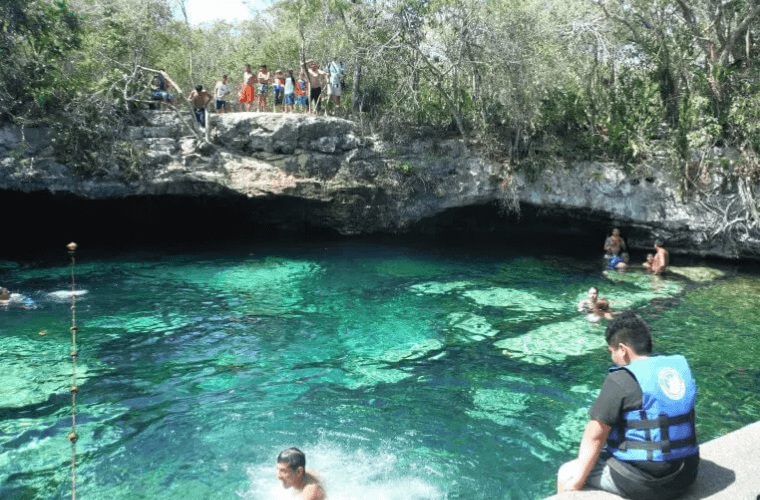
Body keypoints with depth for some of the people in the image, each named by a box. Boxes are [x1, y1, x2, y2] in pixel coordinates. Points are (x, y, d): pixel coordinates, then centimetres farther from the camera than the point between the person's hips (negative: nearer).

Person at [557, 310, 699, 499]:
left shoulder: (621, 380, -17)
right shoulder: (681, 366, 5)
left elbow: (595, 436, -15)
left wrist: (577, 479, -7)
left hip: (644, 484, -8)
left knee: (566, 474, 9)